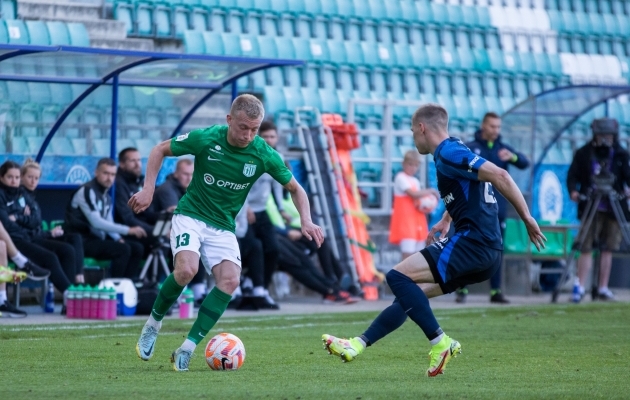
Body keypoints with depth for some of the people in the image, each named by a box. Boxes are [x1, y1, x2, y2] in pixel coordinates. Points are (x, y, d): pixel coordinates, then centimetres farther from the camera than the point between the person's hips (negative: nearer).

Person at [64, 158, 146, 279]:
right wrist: (128, 230, -25)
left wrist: (118, 239, -6)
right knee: (123, 249, -25)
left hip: (97, 239, 9)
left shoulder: (106, 196, 14)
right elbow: (96, 222, -24)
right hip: (82, 242, -9)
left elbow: (108, 223, 17)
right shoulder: (87, 191, -16)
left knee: (137, 248, -1)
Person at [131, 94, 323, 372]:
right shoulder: (205, 139, -15)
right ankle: (153, 323, -1)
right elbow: (160, 150, 0)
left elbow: (295, 188, 4)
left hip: (223, 227, 3)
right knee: (186, 270, -29)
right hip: (191, 216, -3)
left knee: (230, 279, -22)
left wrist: (306, 221, -12)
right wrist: (149, 188, -10)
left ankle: (186, 349, -17)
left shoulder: (264, 155, -10)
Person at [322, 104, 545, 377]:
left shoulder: (448, 153, -10)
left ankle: (440, 343, -13)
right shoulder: (452, 152, 20)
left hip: (473, 241, -10)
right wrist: (446, 221, 36)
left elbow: (499, 175, -22)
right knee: (412, 291, 14)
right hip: (486, 251, 10)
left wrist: (527, 218, -20)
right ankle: (358, 345, 15)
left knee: (399, 277, -14)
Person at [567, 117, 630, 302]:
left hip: (613, 209, 2)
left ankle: (603, 288, 9)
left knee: (607, 249, 5)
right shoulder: (583, 154, 2)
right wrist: (573, 190, -20)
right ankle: (580, 287, -5)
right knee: (586, 248, -6)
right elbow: (572, 175, -1)